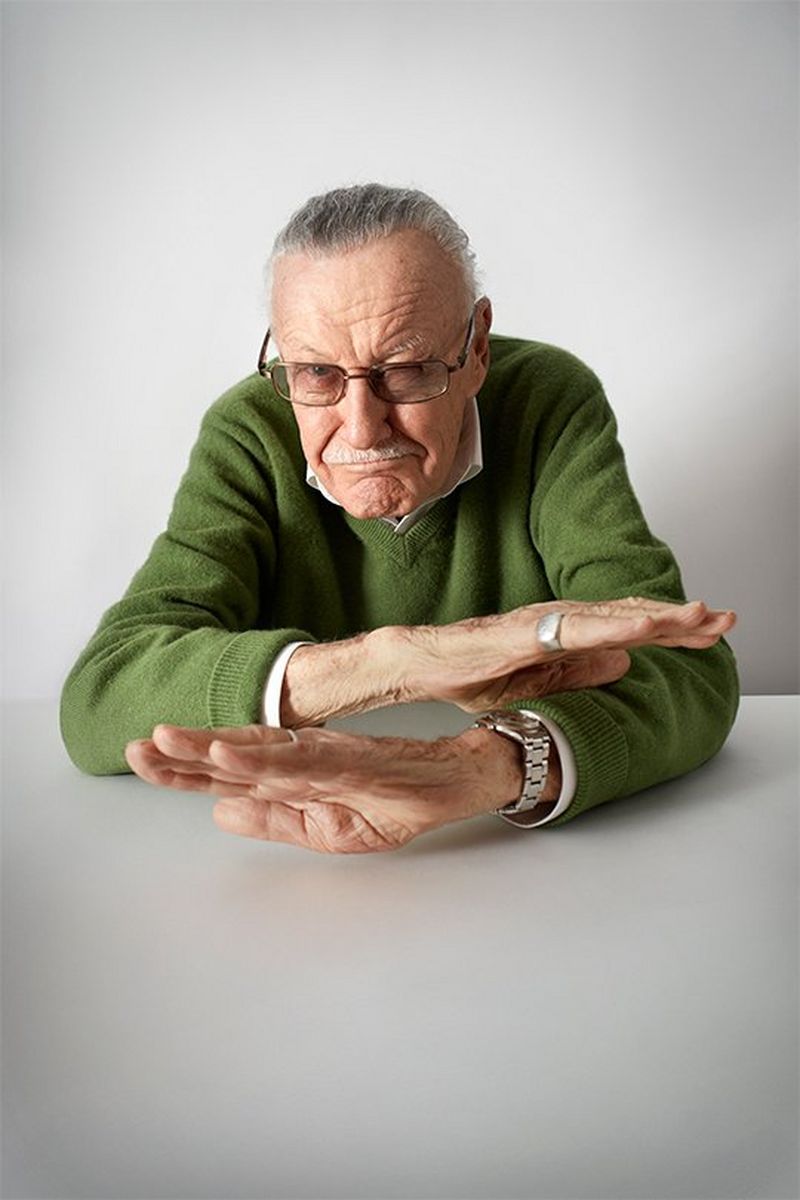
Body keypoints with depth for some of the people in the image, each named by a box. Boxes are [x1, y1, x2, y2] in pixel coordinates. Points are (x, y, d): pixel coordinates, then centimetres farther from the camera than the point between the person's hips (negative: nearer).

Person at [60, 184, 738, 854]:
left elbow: (688, 671, -25)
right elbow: (97, 701, -25)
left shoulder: (551, 403, -14)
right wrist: (402, 657, -37)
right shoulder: (248, 435, -13)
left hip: (538, 858, 1)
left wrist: (482, 766, -46)